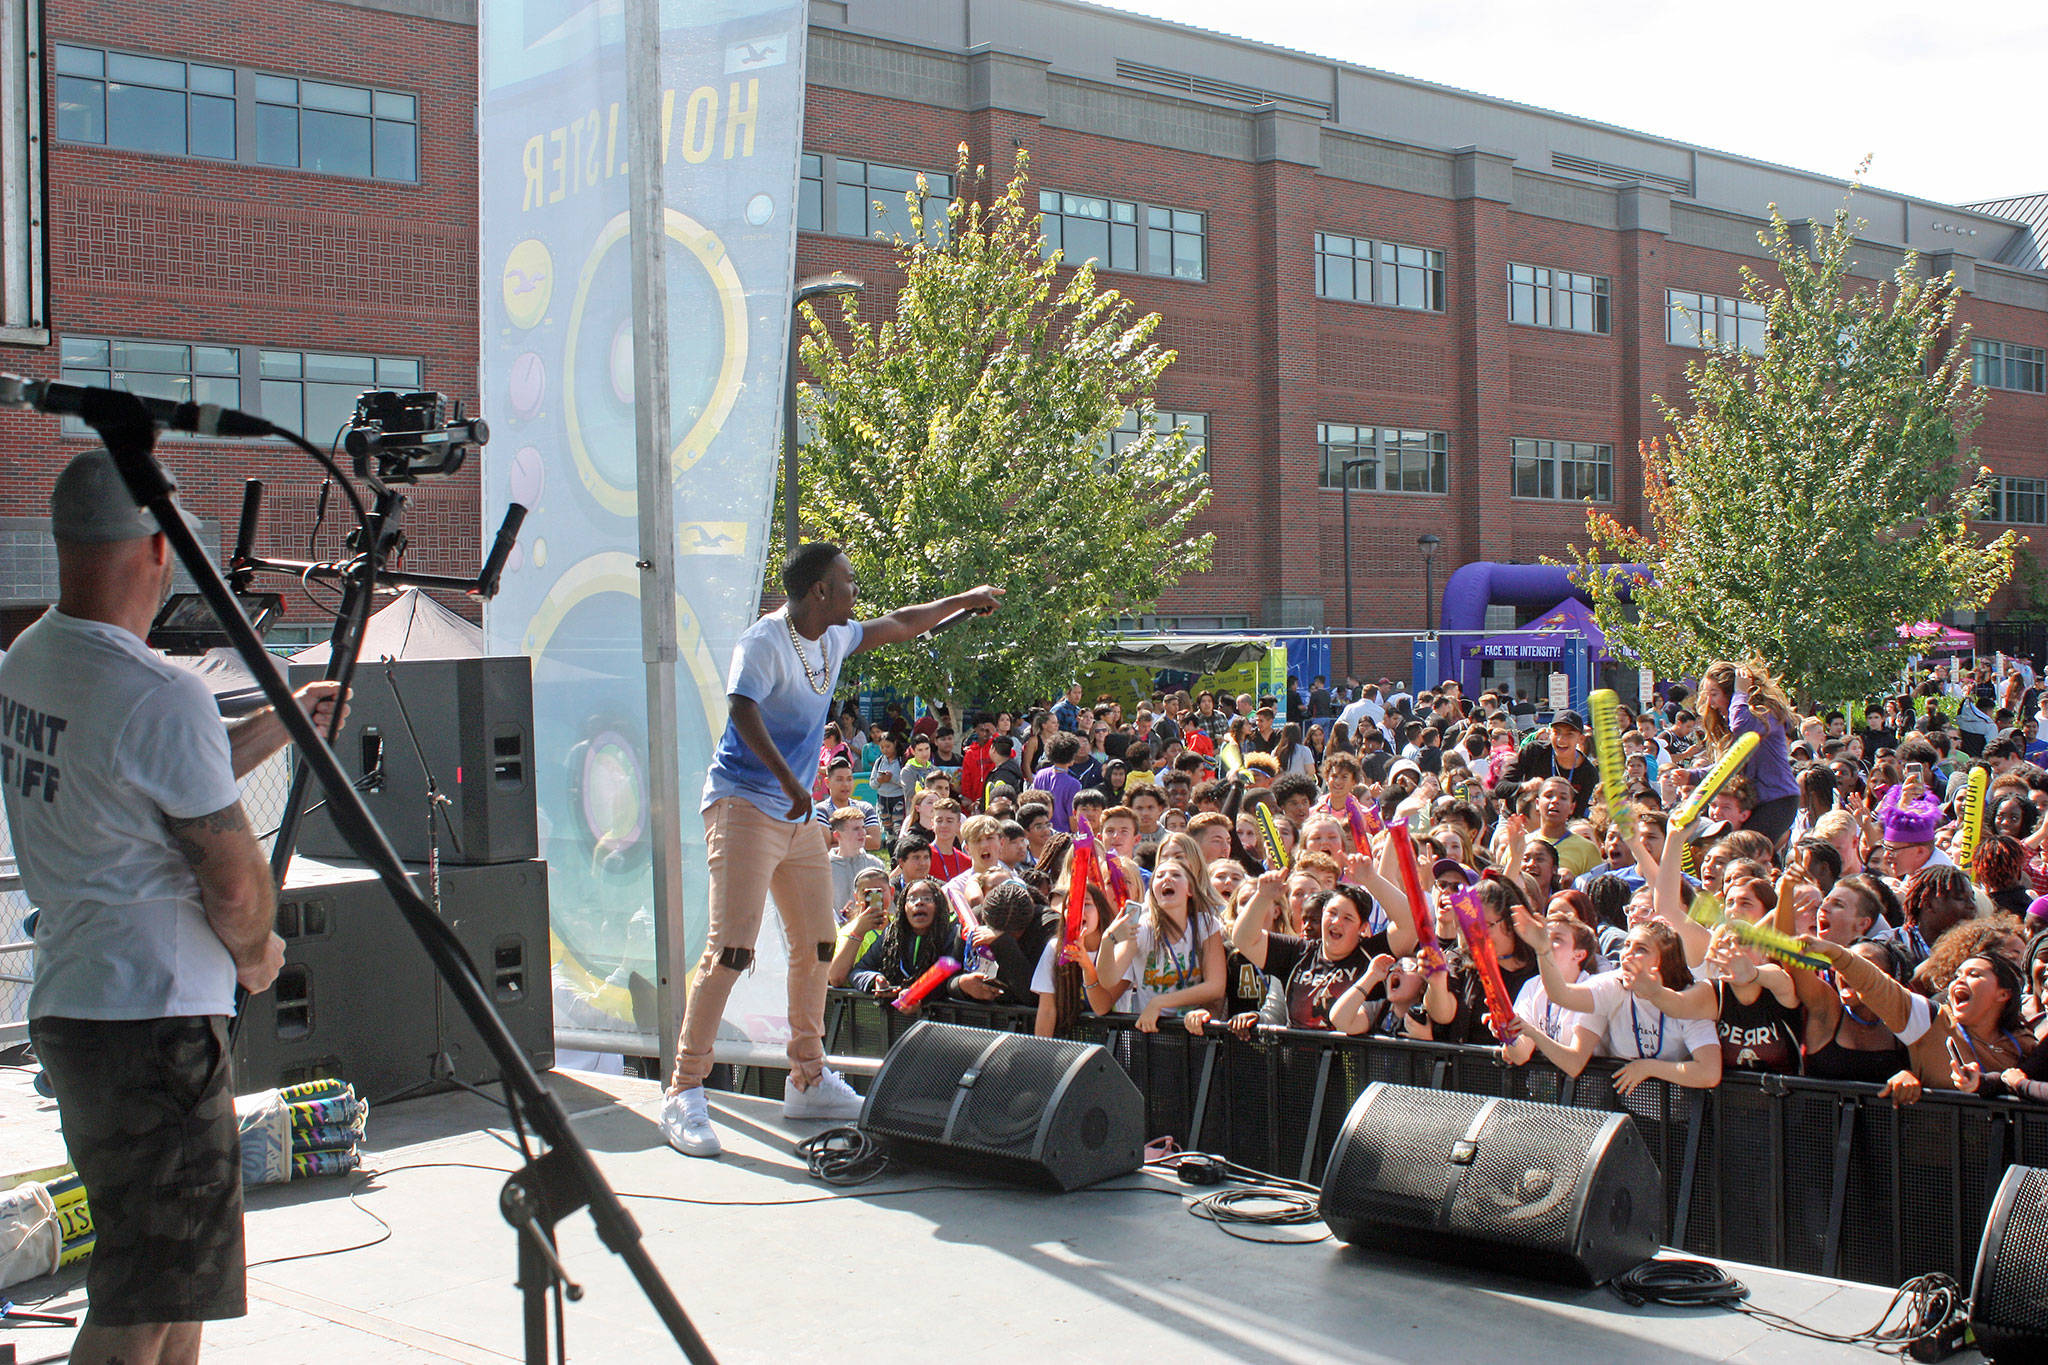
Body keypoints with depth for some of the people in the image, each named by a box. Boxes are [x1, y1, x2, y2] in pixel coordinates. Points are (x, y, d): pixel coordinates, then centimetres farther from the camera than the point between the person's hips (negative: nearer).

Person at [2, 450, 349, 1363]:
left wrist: (285, 719, 26)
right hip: (154, 1021, -10)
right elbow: (233, 883, -17)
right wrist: (256, 954, 3)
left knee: (176, 1270, 23)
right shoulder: (161, 698, -21)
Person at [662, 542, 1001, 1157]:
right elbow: (743, 710, -29)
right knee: (731, 948, -16)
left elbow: (898, 625, 30)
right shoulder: (764, 640, -14)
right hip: (743, 803, -9)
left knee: (816, 945, 11)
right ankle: (684, 1094, -12)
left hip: (797, 815, 9)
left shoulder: (834, 639, 12)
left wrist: (965, 600, 38)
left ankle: (808, 1081, 23)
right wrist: (788, 780, -38)